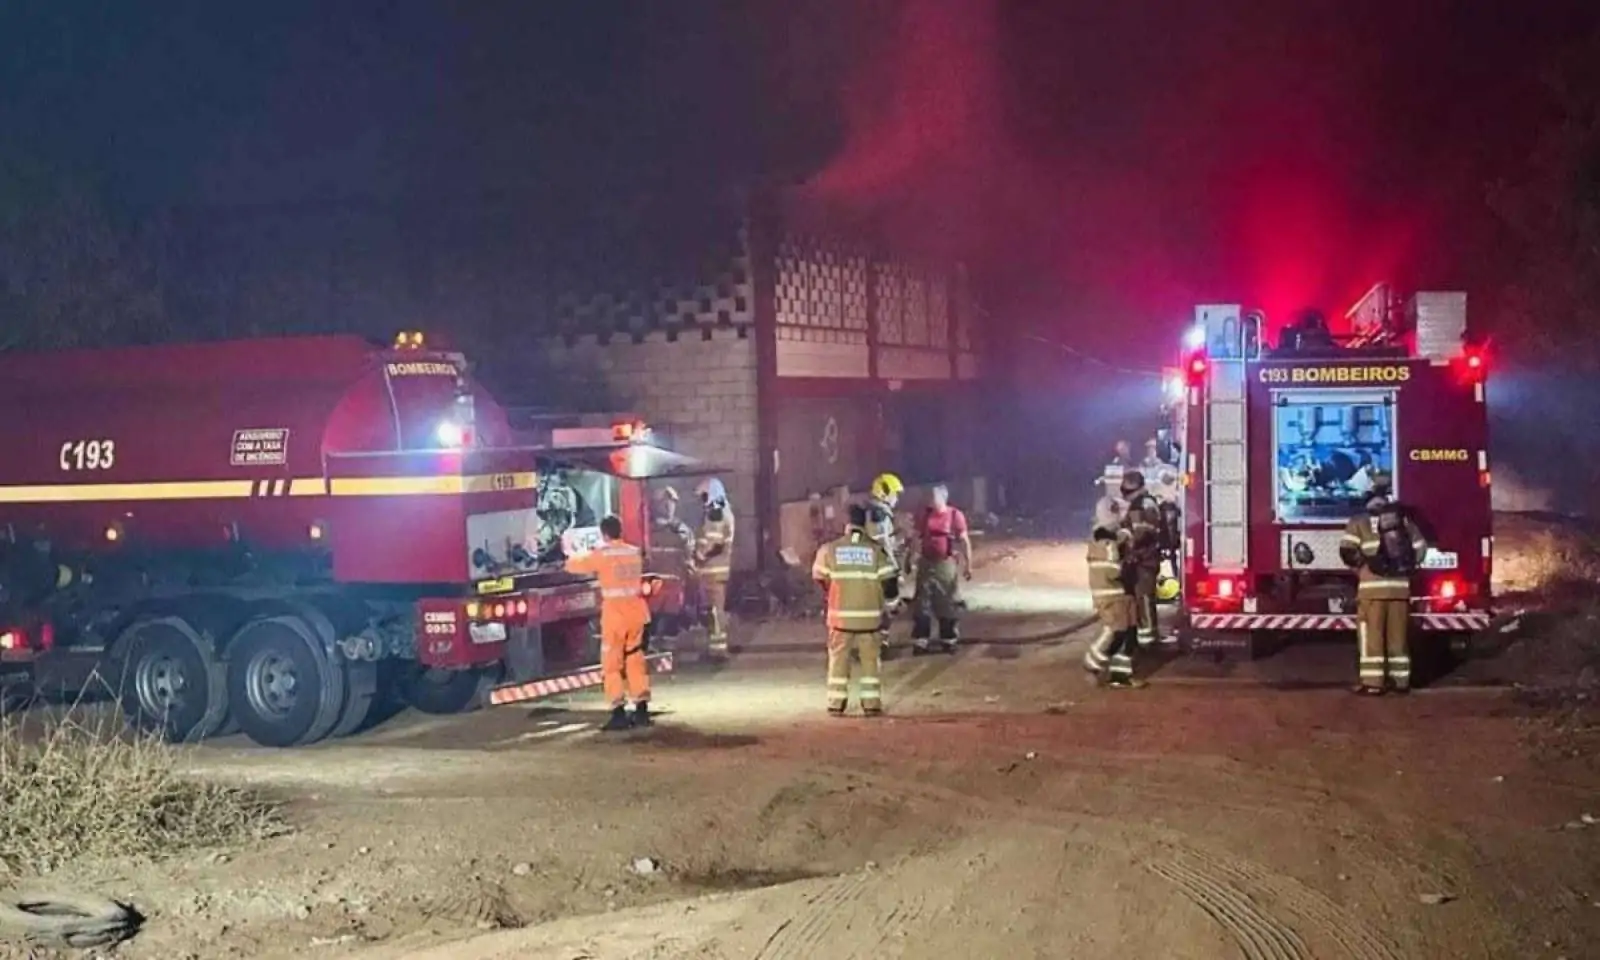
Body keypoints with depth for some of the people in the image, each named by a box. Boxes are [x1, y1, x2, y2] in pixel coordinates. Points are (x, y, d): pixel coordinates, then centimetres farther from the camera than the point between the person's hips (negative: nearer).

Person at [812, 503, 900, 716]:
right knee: (870, 660, 10)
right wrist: (889, 598, 19)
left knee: (838, 659, 10)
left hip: (840, 615, 0)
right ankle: (871, 703, 8)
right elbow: (889, 582, -2)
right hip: (869, 616, 0)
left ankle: (836, 704, 10)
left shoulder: (830, 549, -3)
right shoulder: (876, 550, -5)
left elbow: (819, 579, 9)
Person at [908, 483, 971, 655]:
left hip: (947, 564, -3)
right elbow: (918, 539, 10)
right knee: (922, 603, 1)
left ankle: (949, 641, 15)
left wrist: (968, 565, -6)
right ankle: (919, 642, 3)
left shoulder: (955, 515, -6)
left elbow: (964, 541, -4)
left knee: (949, 604, 5)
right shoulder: (925, 515, 5)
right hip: (926, 563, 3)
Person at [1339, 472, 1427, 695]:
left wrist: (1360, 566, 8)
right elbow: (1420, 548, 13)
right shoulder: (1404, 520, 13)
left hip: (1372, 585, -4)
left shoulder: (1360, 521, -1)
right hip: (1400, 585, 4)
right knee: (1398, 634, 11)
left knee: (1372, 635, -2)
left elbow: (1347, 550, -10)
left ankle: (1372, 681, -5)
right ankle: (1400, 680, 13)